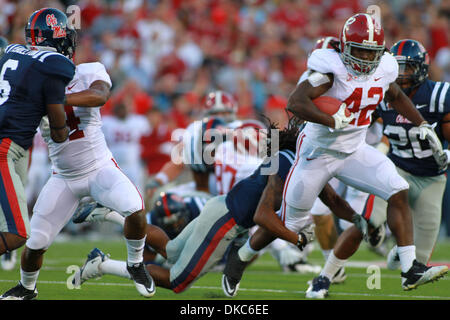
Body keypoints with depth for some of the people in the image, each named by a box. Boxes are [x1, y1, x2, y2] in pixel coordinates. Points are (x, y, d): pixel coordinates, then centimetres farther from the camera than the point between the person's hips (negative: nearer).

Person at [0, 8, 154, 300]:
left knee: (135, 210, -26)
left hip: (100, 169, -2)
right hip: (64, 178, 2)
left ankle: (135, 265, 4)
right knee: (35, 243, -1)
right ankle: (27, 288, 31)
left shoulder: (89, 73, -11)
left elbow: (100, 95, -34)